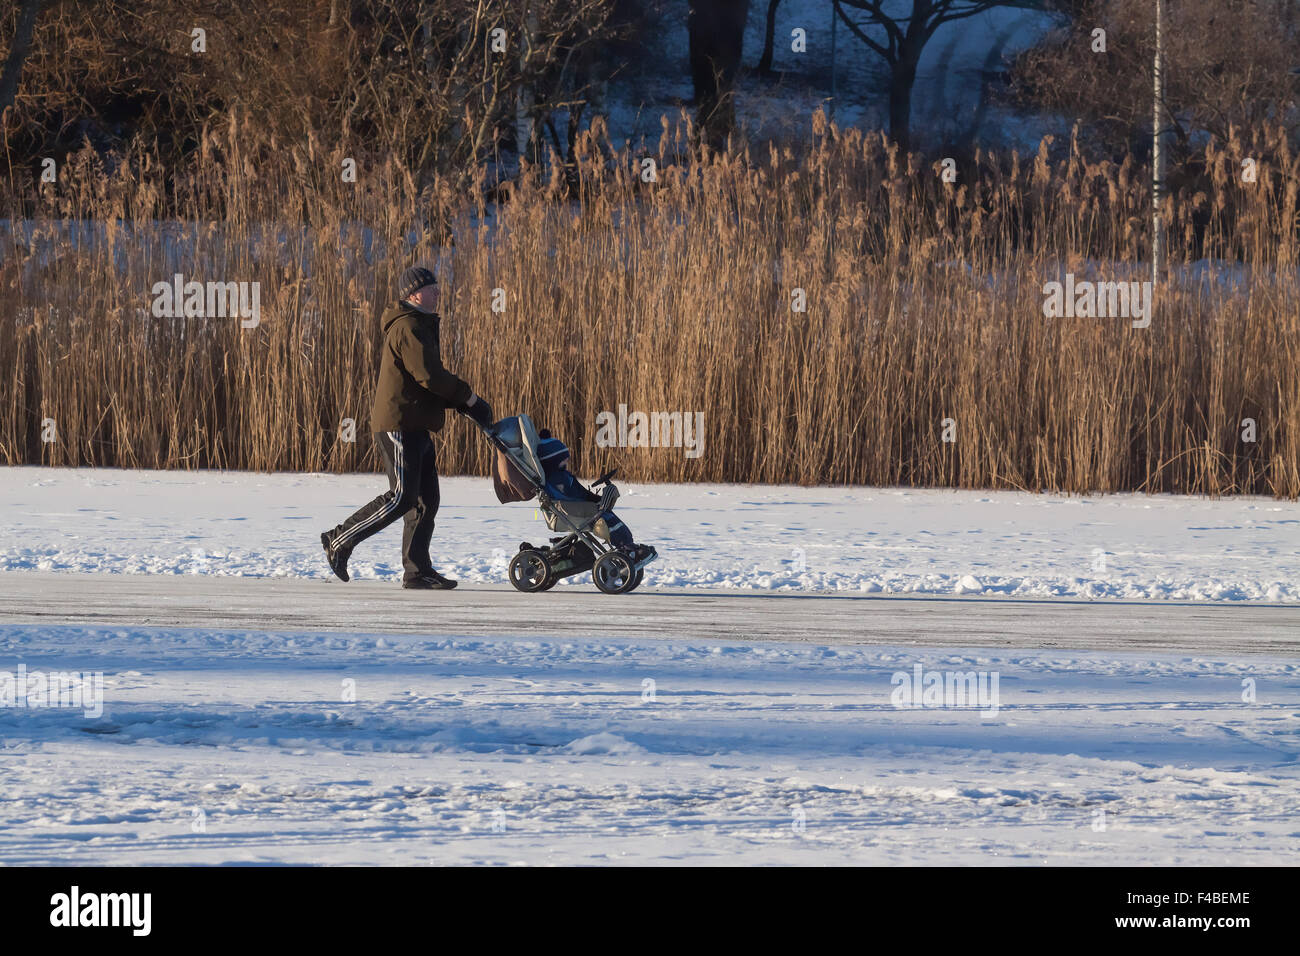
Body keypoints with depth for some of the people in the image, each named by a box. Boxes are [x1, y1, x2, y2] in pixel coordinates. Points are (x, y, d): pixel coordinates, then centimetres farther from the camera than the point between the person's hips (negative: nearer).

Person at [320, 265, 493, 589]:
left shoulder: (422, 327, 21)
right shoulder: (408, 328, -13)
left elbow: (429, 380, 23)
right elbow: (429, 375, -22)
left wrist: (460, 403, 9)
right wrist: (468, 398, -12)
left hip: (416, 427, 11)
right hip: (399, 425, -11)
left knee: (426, 500, 7)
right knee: (402, 497, -14)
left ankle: (417, 571, 6)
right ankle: (340, 541, -6)